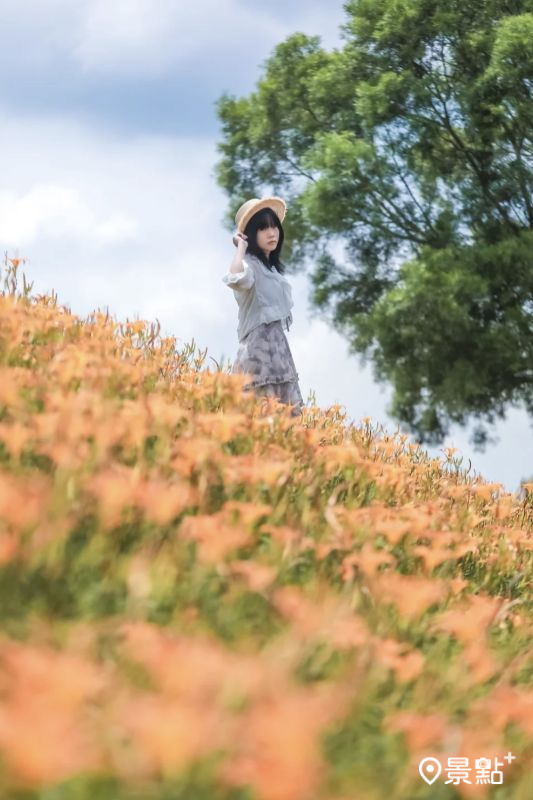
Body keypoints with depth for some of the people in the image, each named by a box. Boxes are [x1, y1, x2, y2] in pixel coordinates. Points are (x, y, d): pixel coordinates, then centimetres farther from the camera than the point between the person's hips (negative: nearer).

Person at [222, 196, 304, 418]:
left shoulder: (271, 267, 19)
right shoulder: (249, 264, -10)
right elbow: (236, 279, -35)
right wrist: (241, 246, -21)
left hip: (278, 347, 9)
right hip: (258, 348, -9)